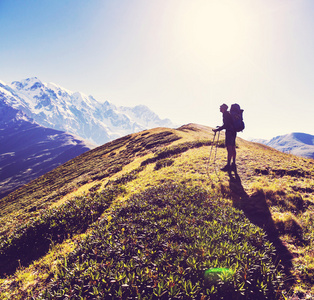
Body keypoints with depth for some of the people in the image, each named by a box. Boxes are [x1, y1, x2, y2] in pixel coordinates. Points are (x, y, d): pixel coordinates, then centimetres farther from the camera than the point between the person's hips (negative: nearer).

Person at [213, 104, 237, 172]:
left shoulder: (225, 114, -10)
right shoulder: (229, 114, 19)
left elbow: (226, 125, -18)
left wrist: (217, 130, -16)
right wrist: (219, 128, 30)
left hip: (229, 132, -10)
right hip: (233, 132, 10)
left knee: (229, 149, -13)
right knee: (233, 149, 11)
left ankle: (228, 165, -15)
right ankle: (233, 165, 17)